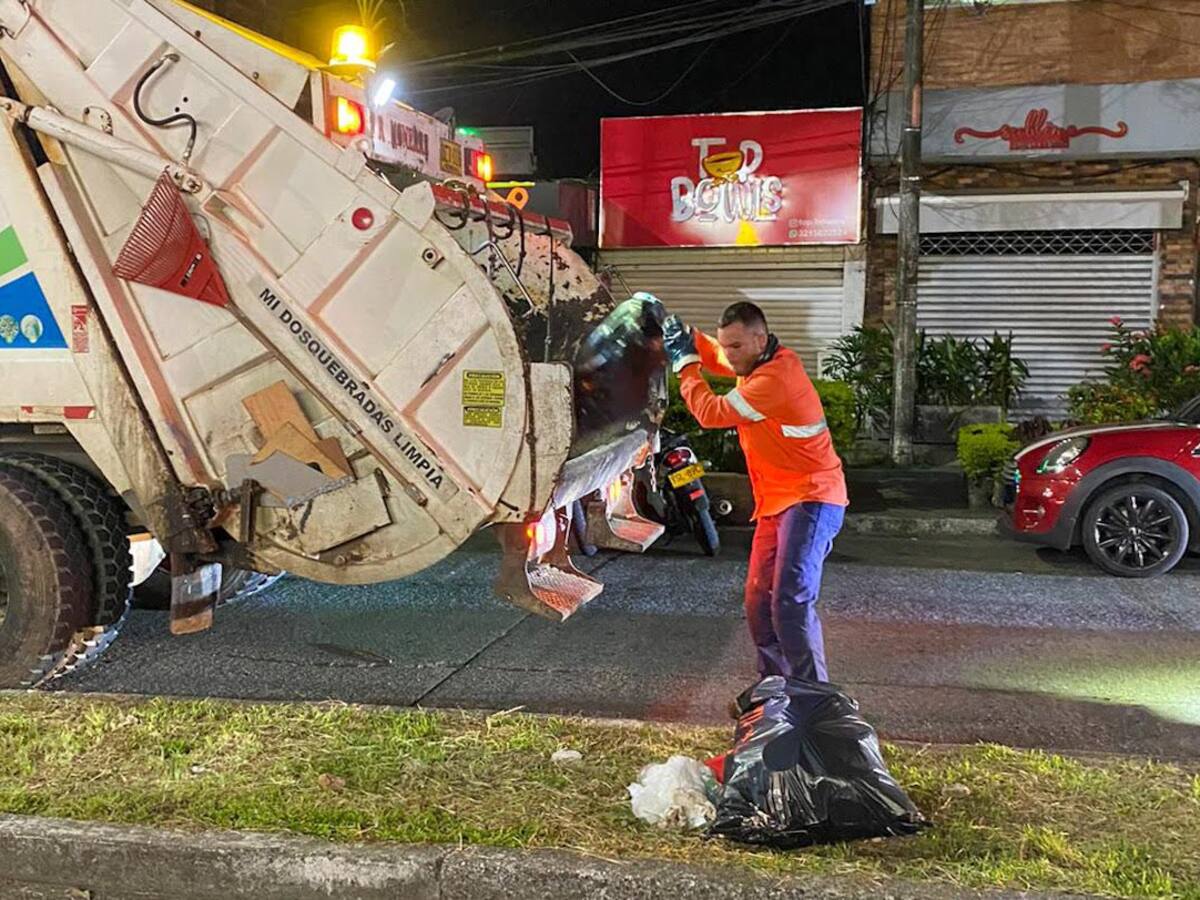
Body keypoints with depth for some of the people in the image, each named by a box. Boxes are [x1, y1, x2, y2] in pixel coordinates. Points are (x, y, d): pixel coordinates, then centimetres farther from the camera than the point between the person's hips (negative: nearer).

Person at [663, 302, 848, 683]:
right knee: (759, 602, 13)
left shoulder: (777, 377, -23)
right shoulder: (759, 363, 7)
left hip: (811, 500, -10)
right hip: (777, 502, 10)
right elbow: (714, 356, 24)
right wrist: (686, 336, 4)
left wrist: (685, 361, -7)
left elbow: (712, 413, -18)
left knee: (791, 603, -18)